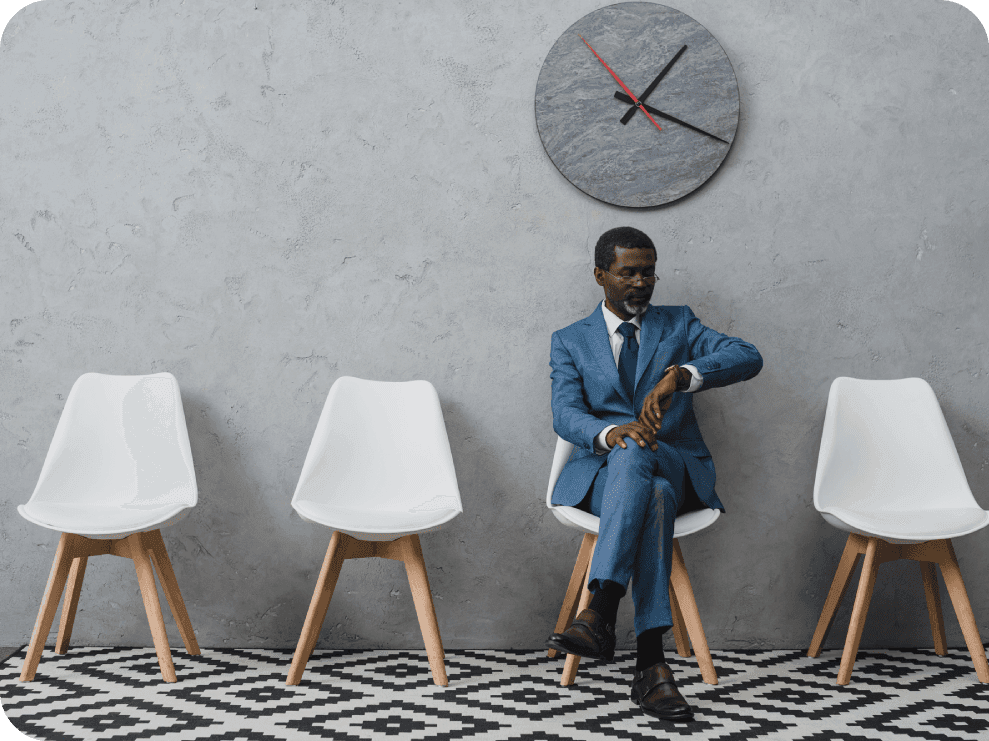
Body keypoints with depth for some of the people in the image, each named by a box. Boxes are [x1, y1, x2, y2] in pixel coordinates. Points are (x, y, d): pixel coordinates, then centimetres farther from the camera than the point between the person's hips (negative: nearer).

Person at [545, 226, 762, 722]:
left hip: (676, 467, 0)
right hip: (601, 473, 0)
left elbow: (747, 357, -5)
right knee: (654, 496, -37)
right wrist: (611, 432, -27)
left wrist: (679, 376, -24)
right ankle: (651, 662, -46)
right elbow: (566, 414, -3)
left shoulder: (678, 324, 15)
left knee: (635, 455, -38)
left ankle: (601, 610, -48)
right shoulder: (570, 341, 15)